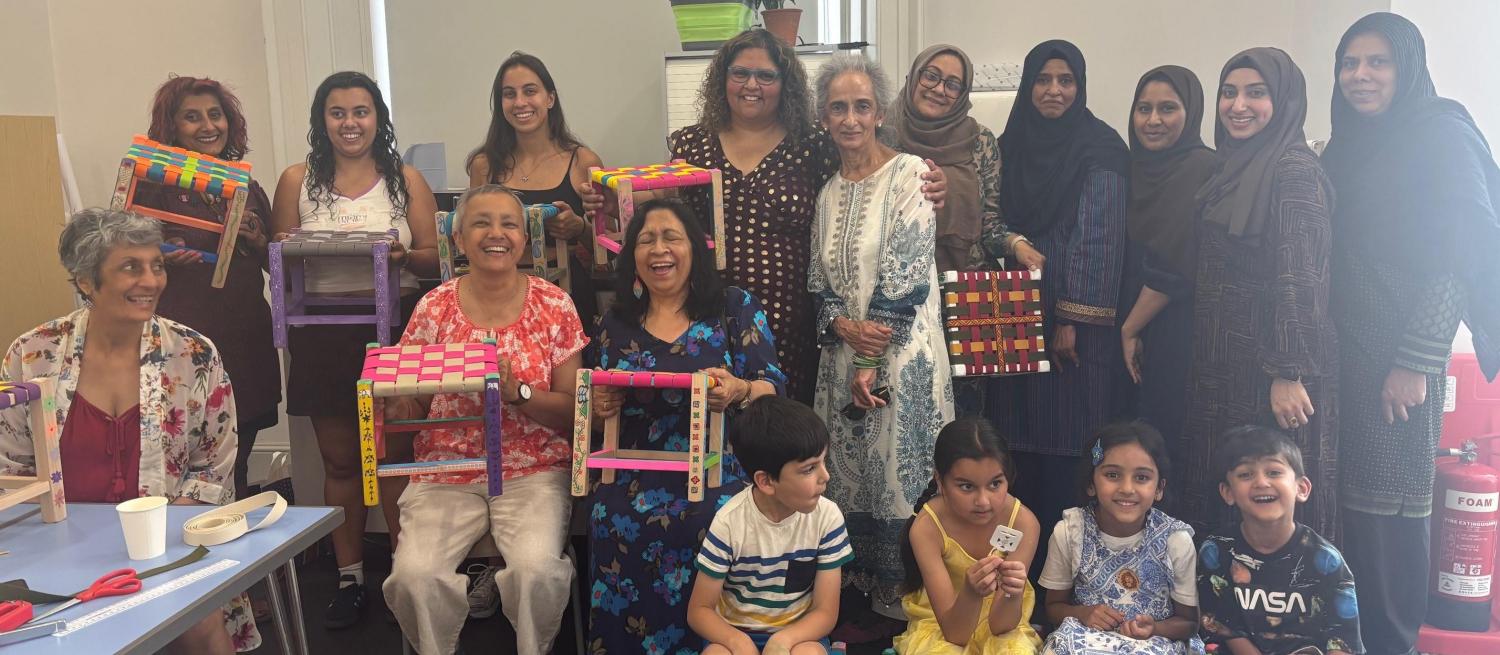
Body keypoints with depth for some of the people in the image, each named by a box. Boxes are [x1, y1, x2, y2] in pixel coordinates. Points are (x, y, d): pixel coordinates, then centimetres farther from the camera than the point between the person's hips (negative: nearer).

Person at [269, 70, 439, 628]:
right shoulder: (297, 181, 8)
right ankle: (350, 578, 19)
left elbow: (435, 259, 3)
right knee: (339, 460, 8)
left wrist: (403, 255, -18)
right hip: (323, 334, 1)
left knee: (395, 456, 3)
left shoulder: (406, 179, 6)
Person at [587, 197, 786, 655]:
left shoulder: (737, 309, 7)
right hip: (632, 484, 2)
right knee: (620, 530, -26)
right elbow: (594, 415, 21)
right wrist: (599, 408, -2)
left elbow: (773, 391, 2)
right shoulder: (613, 324, 15)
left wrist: (740, 391, -20)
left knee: (715, 525, -30)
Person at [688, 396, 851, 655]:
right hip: (736, 632, -1)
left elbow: (826, 612, -10)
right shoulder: (730, 521, -19)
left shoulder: (827, 516, -16)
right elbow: (699, 610, -10)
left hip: (798, 633, 1)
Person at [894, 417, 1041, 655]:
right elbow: (953, 632, -24)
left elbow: (1000, 625, -18)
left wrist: (1013, 594, -40)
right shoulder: (926, 526, -25)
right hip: (939, 624, -2)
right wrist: (971, 593, -45)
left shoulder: (1023, 522, -21)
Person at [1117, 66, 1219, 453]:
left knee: (1167, 435, 0)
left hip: (1174, 333, -7)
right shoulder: (1139, 167, 11)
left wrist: (1130, 328, -11)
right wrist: (1128, 326, 8)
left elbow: (1173, 265, -18)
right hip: (1132, 326, 7)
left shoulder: (1203, 170, -13)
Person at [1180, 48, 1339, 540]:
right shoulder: (1234, 170, 13)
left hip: (1271, 367, -9)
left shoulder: (1294, 170, -14)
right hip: (1221, 365, 9)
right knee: (1215, 494, 14)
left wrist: (1288, 374, -22)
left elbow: (1300, 279, -19)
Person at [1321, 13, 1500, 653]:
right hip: (1343, 355, 6)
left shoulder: (1440, 136, -5)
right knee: (1351, 502, 9)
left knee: (1389, 511, 0)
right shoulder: (1346, 148, 15)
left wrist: (1416, 360, -16)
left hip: (1400, 360, -6)